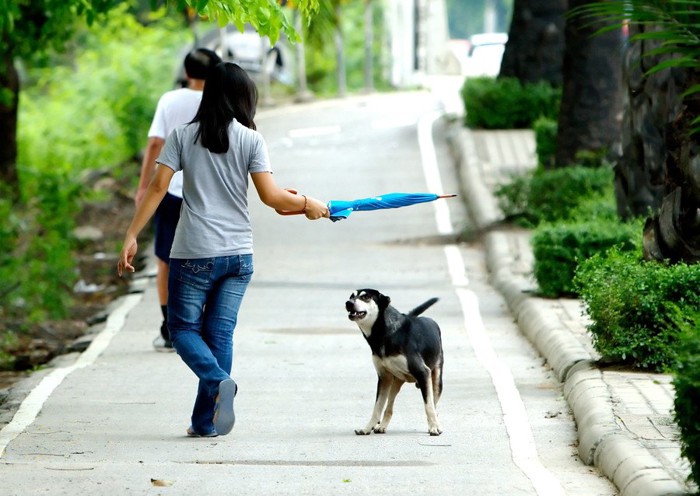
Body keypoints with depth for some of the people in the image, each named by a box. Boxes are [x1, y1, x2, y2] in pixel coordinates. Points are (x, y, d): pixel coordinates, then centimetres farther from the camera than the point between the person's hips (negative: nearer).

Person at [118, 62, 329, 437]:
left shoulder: (183, 136, 0)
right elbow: (270, 196, -6)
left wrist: (131, 236, -2)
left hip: (194, 253, -2)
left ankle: (219, 381, -20)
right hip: (238, 254, 2)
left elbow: (158, 187, -5)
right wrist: (306, 204, 11)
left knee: (183, 327, 8)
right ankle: (206, 422, 8)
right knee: (220, 333, 8)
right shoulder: (250, 139, -1)